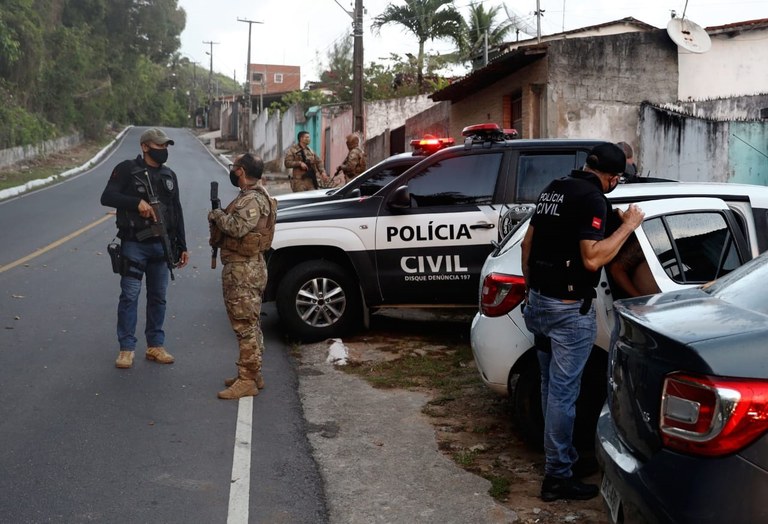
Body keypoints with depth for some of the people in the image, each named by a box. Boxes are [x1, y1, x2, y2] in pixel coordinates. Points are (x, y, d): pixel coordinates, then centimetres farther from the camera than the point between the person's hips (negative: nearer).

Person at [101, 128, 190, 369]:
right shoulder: (127, 170, -4)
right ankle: (126, 348, 6)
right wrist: (137, 202, -25)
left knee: (158, 297, 9)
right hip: (134, 245, -5)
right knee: (129, 295, -2)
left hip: (161, 245, 5)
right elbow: (107, 197, -13)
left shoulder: (169, 175, 12)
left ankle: (155, 345, 19)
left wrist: (182, 246, 13)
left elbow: (177, 213, 15)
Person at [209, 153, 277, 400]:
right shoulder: (251, 195, 17)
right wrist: (221, 216, 4)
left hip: (244, 270, -11)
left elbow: (238, 227, -29)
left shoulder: (253, 199, -17)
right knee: (248, 325, 16)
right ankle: (252, 374, 25)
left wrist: (216, 215, -13)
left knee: (245, 326, -7)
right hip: (243, 267, 11)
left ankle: (247, 381, -3)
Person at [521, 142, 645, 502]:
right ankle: (558, 475, 4)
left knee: (551, 386, 19)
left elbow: (527, 242, 17)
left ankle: (559, 454, 32)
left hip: (539, 300, 9)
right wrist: (628, 226, -12)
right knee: (563, 392, -3)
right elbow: (592, 258, -23)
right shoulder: (592, 198, -16)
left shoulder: (555, 188, 11)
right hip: (569, 309, -9)